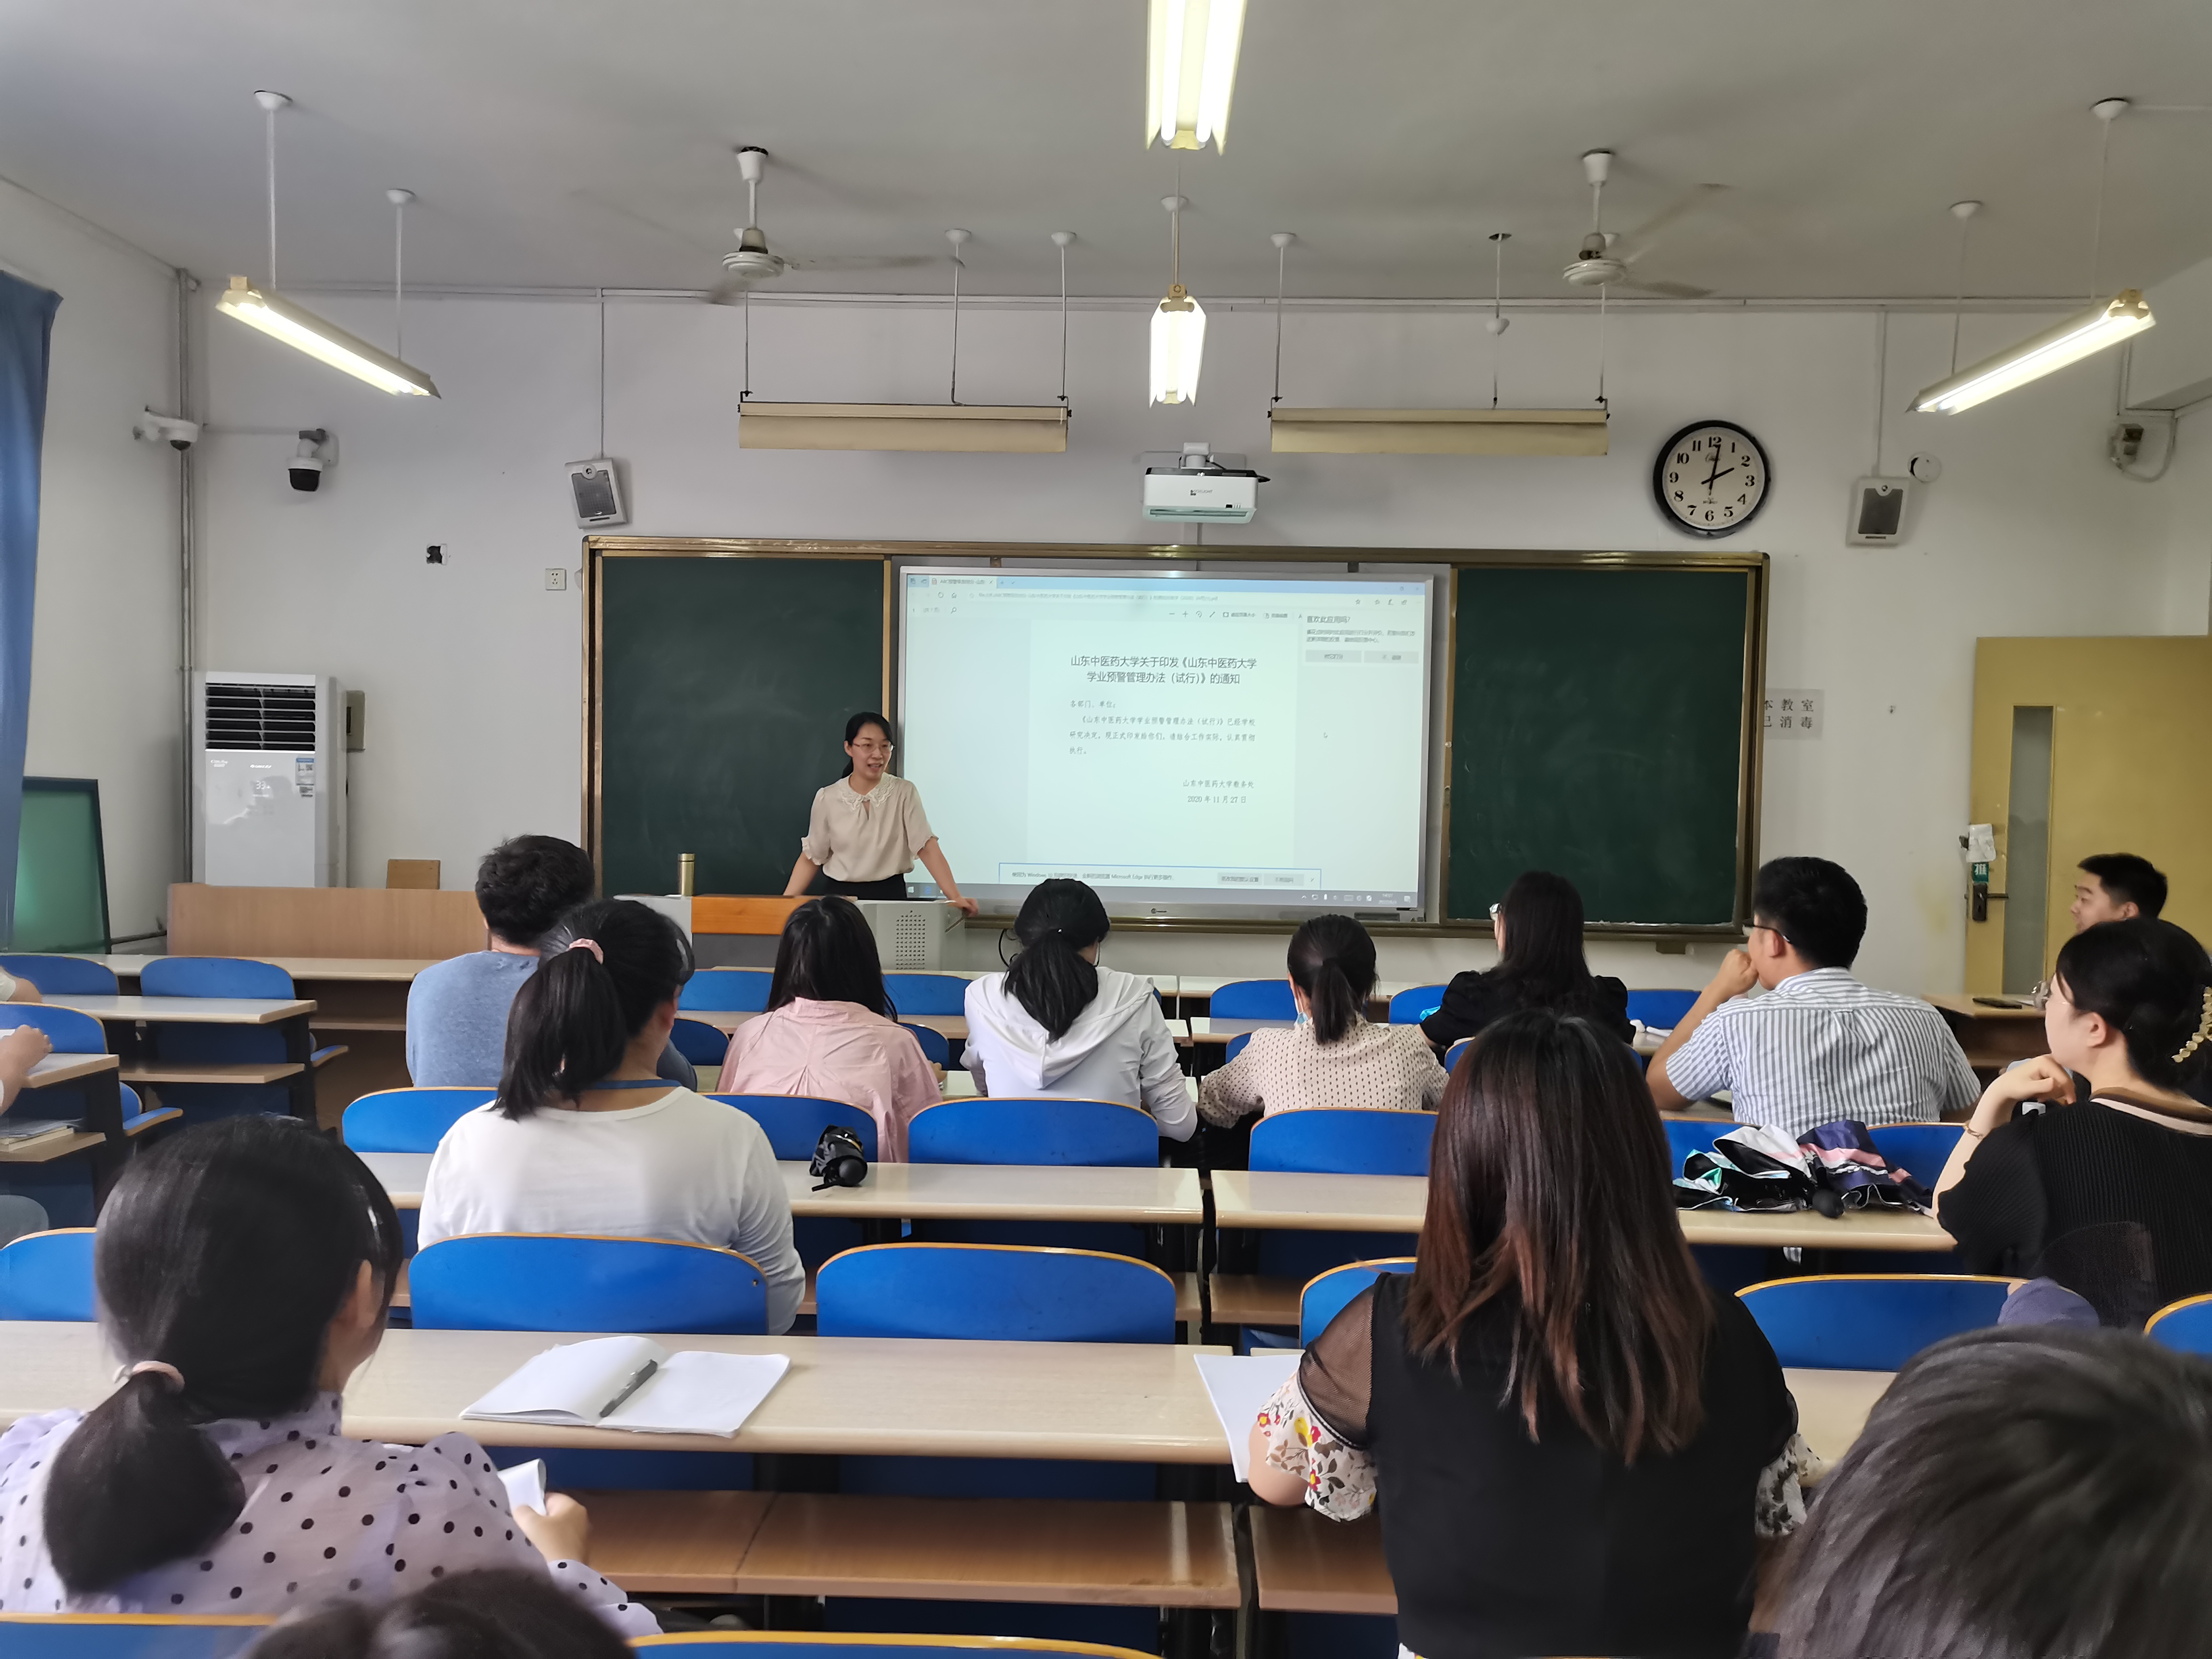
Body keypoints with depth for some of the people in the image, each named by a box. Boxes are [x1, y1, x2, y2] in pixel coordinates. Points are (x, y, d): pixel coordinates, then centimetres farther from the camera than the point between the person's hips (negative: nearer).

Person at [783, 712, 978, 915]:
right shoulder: (828, 798, 0)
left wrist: (955, 897, -22)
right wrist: (784, 902, -4)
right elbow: (812, 857, 7)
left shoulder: (904, 792, -4)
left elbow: (927, 847, -11)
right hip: (841, 896, 1)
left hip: (891, 895, -1)